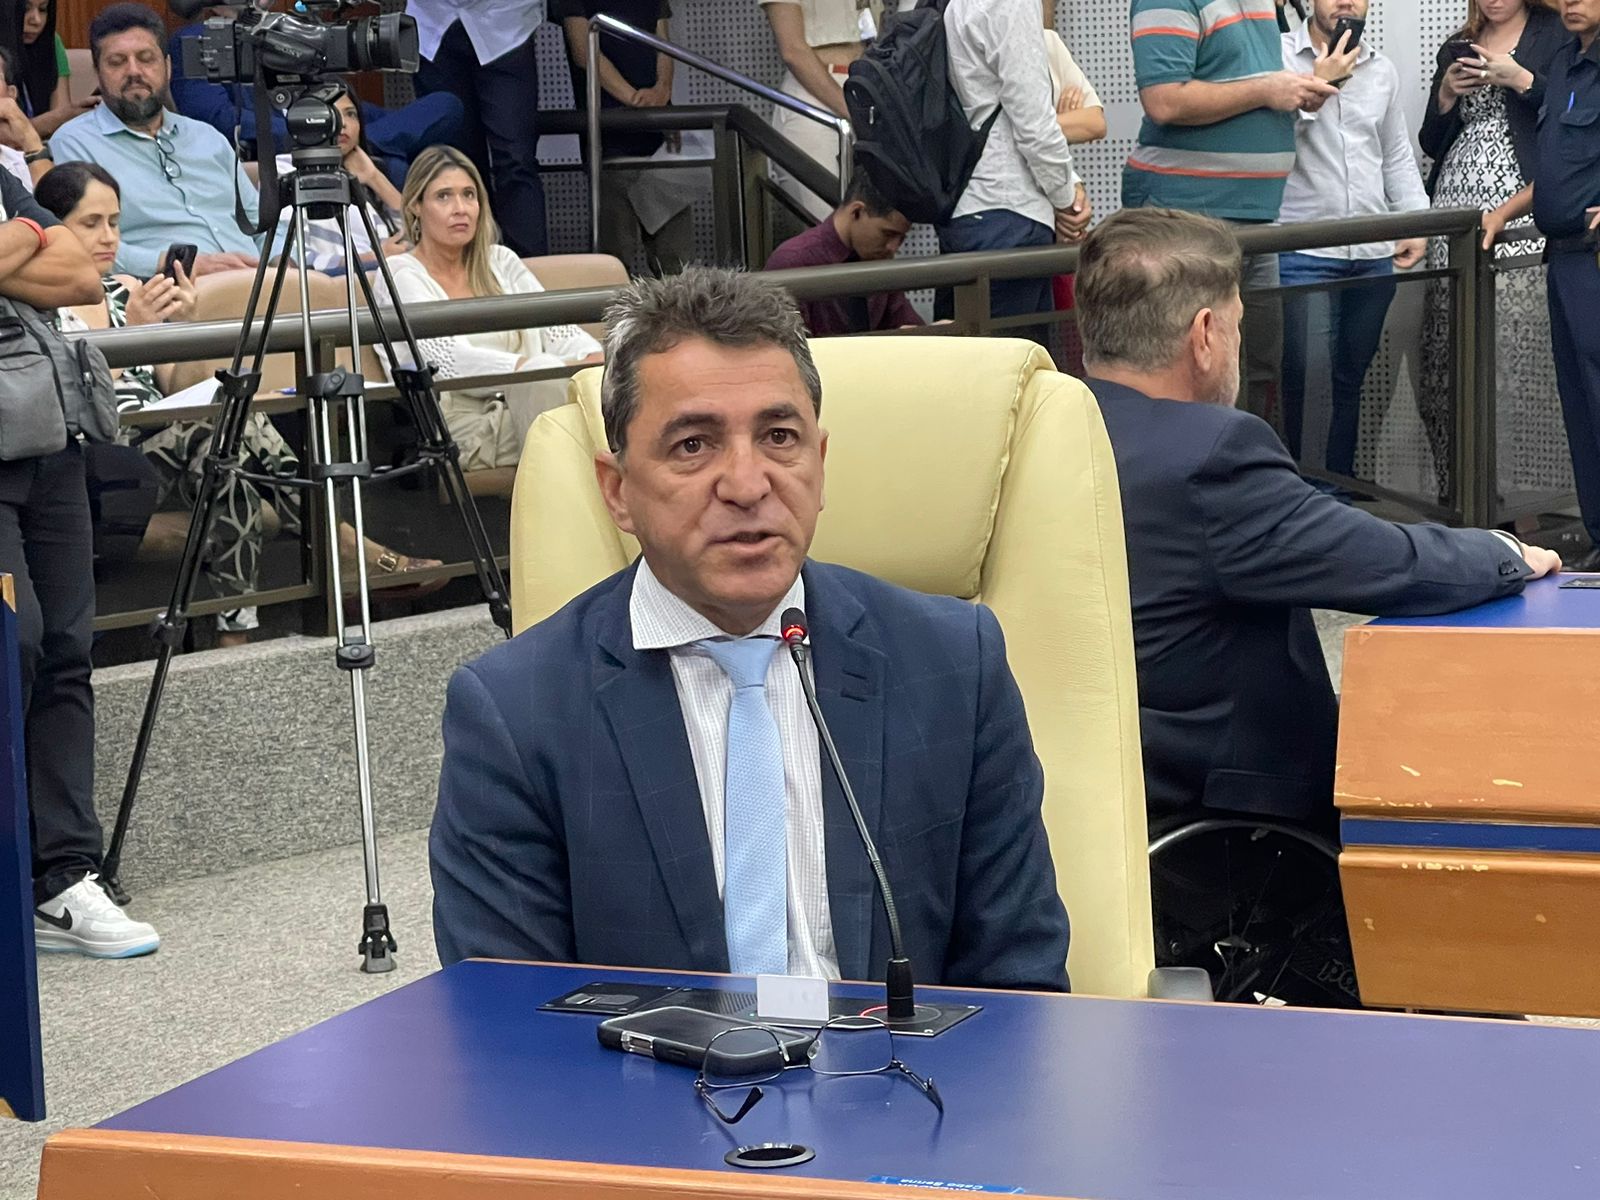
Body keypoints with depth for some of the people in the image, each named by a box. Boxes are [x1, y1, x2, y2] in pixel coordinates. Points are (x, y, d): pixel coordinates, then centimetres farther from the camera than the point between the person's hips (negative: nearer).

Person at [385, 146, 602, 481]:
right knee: (545, 373, -33)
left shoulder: (500, 261, 20)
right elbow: (450, 360, -15)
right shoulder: (403, 275, 1)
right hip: (460, 419, -5)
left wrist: (595, 361, -14)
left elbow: (558, 331, 10)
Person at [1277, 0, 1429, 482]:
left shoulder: (1382, 70, 15)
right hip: (1303, 255, -5)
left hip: (1374, 257, 5)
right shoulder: (1279, 56, -2)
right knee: (1309, 381, -10)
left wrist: (1415, 223, 10)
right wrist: (1318, 85, -10)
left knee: (1355, 379, 8)